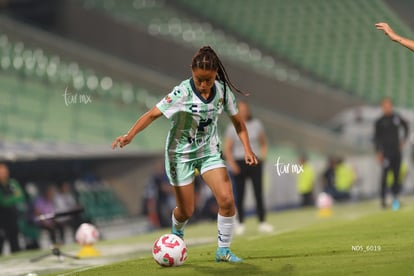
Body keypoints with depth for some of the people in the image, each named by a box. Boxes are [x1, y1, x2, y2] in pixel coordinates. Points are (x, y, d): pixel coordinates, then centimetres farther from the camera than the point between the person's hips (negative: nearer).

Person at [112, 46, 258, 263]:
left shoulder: (223, 90, -10)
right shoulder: (183, 93, -23)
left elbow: (237, 121, 4)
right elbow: (153, 114, -26)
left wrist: (247, 149, -5)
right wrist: (130, 135, -40)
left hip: (209, 151, 3)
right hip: (181, 153, -3)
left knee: (227, 200, -15)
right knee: (186, 211, 4)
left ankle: (223, 249, 4)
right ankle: (177, 233, 41)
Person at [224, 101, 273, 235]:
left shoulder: (256, 124, 8)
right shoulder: (232, 128, 3)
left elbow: (263, 142, 19)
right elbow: (227, 149, 1)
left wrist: (263, 155, 5)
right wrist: (232, 163, -12)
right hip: (239, 163, -1)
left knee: (259, 193, -4)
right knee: (239, 195, -2)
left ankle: (262, 222, -4)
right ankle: (241, 224, 3)